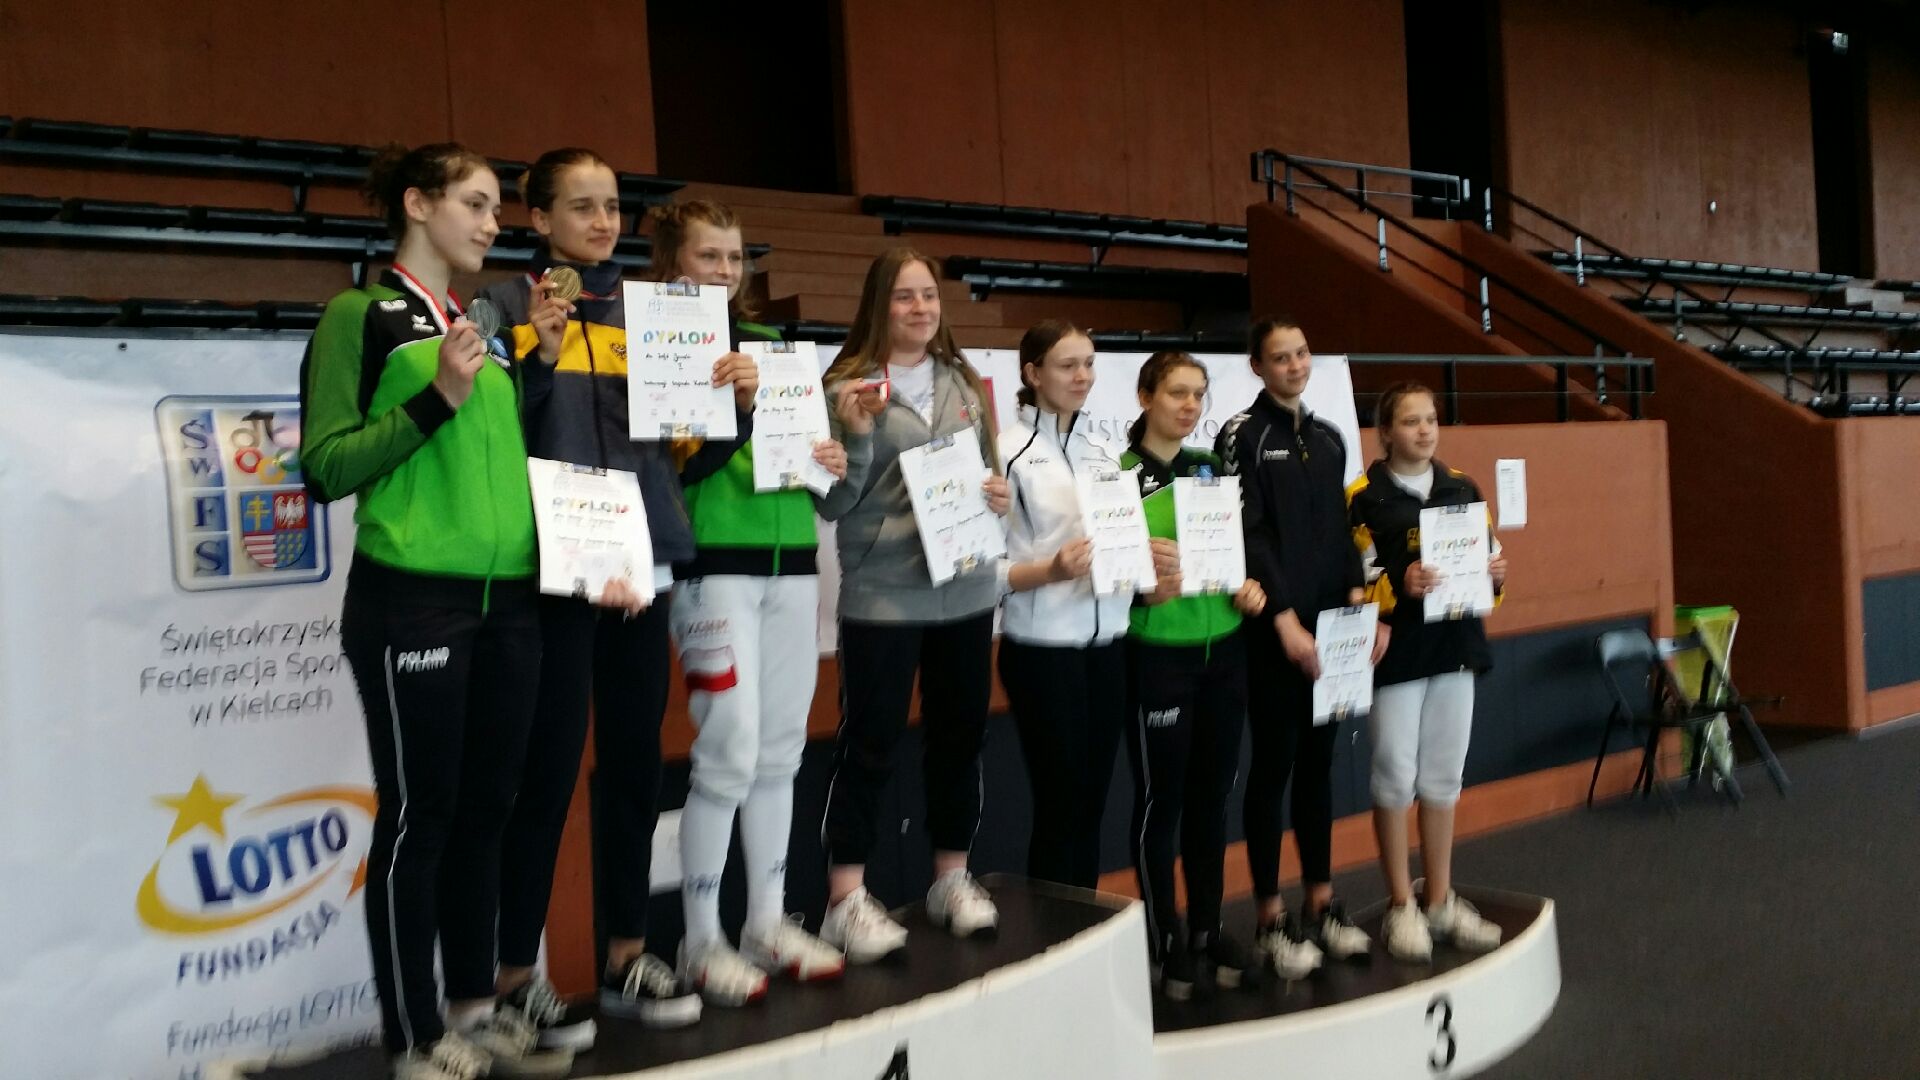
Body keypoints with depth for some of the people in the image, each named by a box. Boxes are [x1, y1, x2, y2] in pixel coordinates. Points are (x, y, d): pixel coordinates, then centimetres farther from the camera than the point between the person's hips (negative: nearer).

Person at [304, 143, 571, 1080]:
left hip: (508, 600, 7)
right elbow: (322, 467, -11)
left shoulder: (485, 327, 17)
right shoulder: (360, 315, -3)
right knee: (417, 816, 0)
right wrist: (436, 399, -18)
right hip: (412, 601, -7)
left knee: (484, 810, 12)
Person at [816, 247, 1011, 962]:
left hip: (966, 588, 6)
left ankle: (952, 878, 26)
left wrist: (1000, 496, -1)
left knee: (959, 736, 12)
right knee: (868, 742, -2)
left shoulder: (965, 383, 13)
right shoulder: (849, 384, -4)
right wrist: (851, 431, -23)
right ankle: (847, 898, 6)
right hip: (883, 593, -5)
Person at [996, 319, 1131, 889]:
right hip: (1041, 649, -6)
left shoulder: (1107, 451, 12)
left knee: (1092, 801, 12)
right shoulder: (1007, 452, -8)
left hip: (1107, 644, 6)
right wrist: (1051, 570, -26)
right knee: (1058, 804, 3)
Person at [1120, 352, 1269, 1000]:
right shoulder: (1120, 475, -6)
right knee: (1160, 797, 3)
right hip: (1157, 654, -5)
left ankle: (1208, 929, 25)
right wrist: (1147, 586, -27)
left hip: (1223, 649, 6)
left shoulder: (1212, 468, 11)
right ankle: (1165, 941, 15)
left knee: (1211, 794, 12)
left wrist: (1247, 583, 0)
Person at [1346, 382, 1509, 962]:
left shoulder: (1462, 488, 11)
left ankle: (1441, 901, 23)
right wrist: (1400, 588, -26)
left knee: (1444, 777, 12)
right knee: (1396, 777, 1)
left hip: (1456, 648, 5)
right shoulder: (1363, 497, -6)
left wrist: (1496, 577, -4)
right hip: (1396, 653, -5)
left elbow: (1485, 560, 17)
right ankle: (1401, 907, 13)